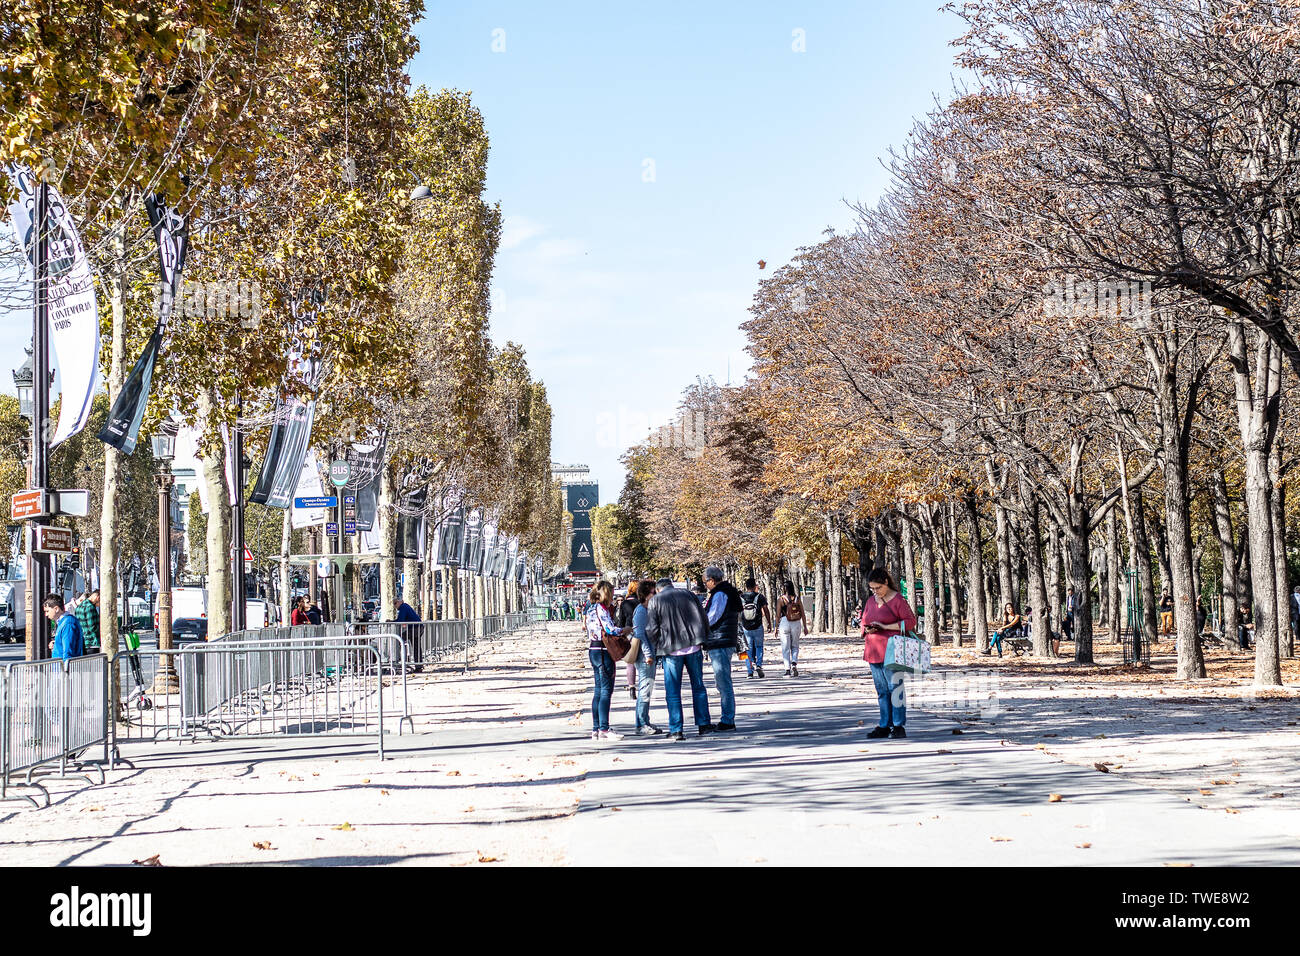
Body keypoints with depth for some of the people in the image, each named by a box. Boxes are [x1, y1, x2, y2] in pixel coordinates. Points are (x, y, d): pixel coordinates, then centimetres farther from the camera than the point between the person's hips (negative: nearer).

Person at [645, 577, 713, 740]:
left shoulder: (655, 601, 1)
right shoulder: (687, 594, 9)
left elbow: (651, 629, -5)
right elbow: (703, 618, 8)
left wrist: (655, 652, 7)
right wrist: (703, 640, 18)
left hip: (671, 649, -3)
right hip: (693, 647, 3)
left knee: (673, 691, 2)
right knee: (698, 686, 13)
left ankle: (676, 730, 0)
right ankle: (703, 724, 15)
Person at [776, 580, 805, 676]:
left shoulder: (781, 599, -6)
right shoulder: (797, 599, 1)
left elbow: (778, 615, -6)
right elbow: (802, 614, 2)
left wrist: (776, 627, 2)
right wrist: (804, 627, 9)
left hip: (784, 623, -2)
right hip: (796, 624, 2)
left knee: (785, 648, 5)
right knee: (795, 646, 18)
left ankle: (788, 670, 0)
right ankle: (794, 663, -6)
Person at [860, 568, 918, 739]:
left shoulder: (898, 600, -5)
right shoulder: (870, 601, 15)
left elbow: (910, 621, -10)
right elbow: (863, 623, 23)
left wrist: (886, 627, -16)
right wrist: (867, 630, -1)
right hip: (873, 652, 7)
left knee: (895, 687, -7)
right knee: (881, 690, 9)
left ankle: (899, 726, -4)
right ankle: (884, 726, 12)